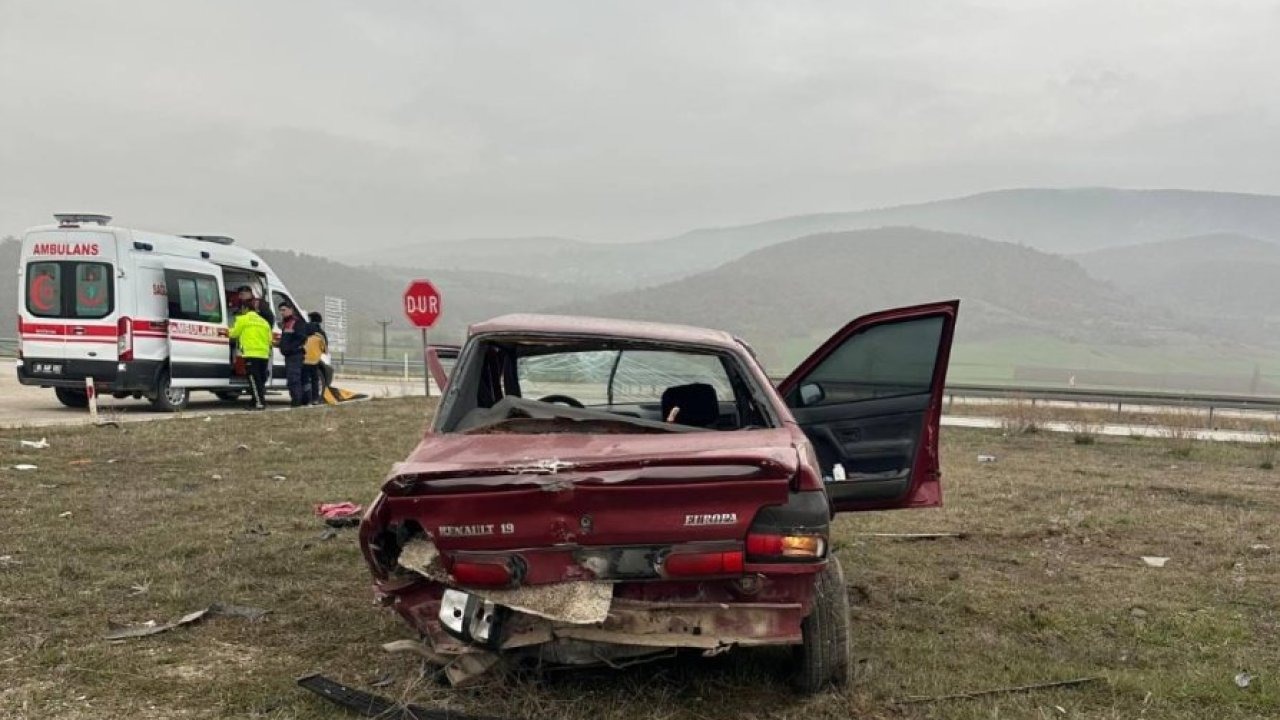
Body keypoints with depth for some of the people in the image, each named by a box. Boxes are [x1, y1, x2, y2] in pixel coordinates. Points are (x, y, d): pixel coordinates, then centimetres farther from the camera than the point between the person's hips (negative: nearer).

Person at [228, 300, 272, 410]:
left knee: (254, 380, -7)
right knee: (261, 380, 11)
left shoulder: (243, 319, 1)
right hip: (264, 355, 6)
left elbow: (234, 334, 5)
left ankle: (259, 403, -14)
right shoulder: (264, 321, 19)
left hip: (251, 354, -6)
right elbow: (269, 339, 18)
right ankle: (262, 401, 13)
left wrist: (231, 329, 25)